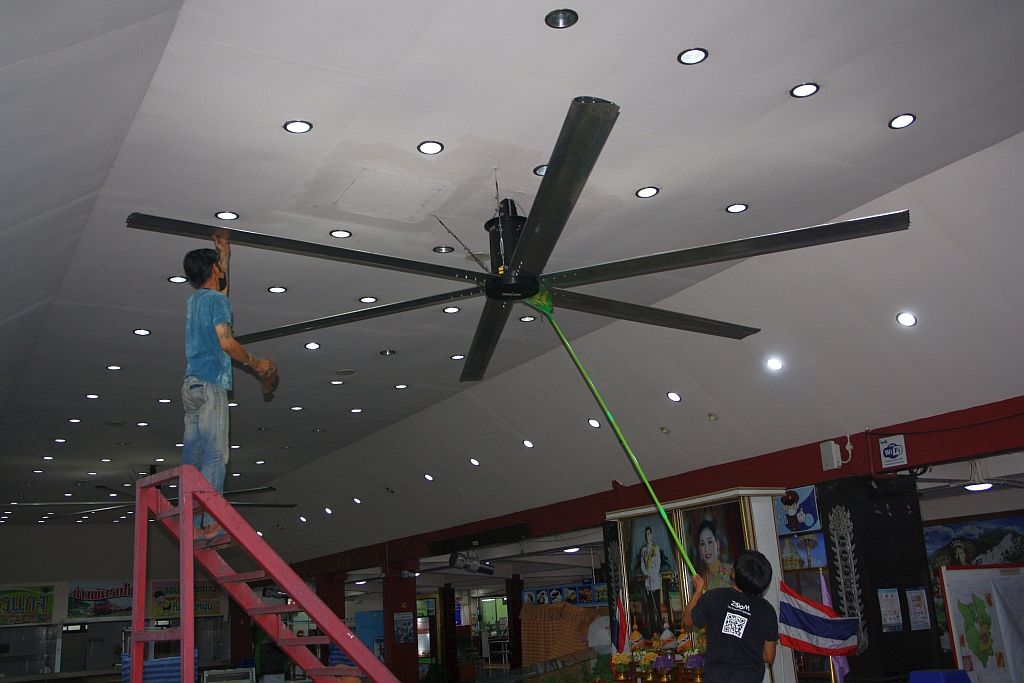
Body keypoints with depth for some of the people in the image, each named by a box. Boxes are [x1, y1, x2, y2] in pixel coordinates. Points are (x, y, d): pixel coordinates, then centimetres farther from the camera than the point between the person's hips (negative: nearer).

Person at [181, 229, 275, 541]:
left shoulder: (195, 299, 21)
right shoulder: (216, 299, -5)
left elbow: (219, 287, 41)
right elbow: (226, 342, -16)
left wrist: (224, 249, 48)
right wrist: (255, 363, -4)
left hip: (191, 384, 9)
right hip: (211, 384, -9)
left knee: (192, 456, 5)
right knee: (214, 455, -10)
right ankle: (210, 522, -13)